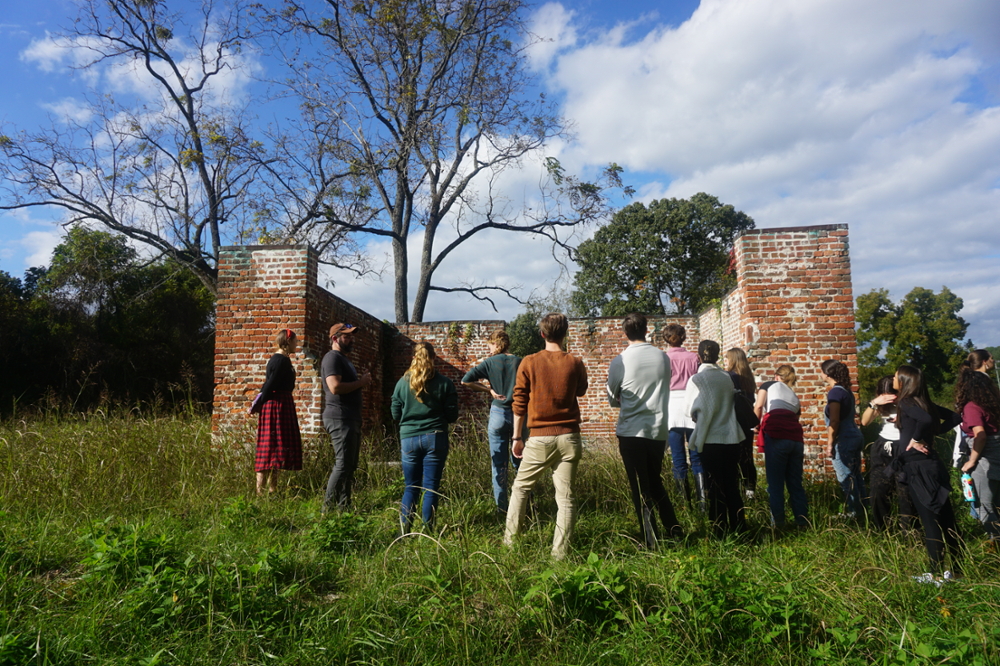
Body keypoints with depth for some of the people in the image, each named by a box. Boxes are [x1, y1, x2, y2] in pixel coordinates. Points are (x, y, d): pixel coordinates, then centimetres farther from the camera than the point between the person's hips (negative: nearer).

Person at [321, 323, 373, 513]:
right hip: (340, 418, -10)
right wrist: (360, 382, -13)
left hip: (351, 418, 10)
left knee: (350, 465, 12)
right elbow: (335, 387, -23)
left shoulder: (344, 359, 22)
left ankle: (344, 506, 18)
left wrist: (362, 381, 13)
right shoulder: (332, 357, -10)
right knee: (343, 464, -10)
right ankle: (328, 508, -4)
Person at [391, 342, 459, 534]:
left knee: (411, 487, 13)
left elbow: (395, 414, 5)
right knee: (431, 487, 6)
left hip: (409, 438, 2)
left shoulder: (403, 382, 0)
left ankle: (404, 528, 5)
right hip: (435, 438, -1)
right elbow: (452, 416, 0)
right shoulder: (444, 383, -3)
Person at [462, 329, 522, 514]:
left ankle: (502, 507, 11)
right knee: (520, 462, 13)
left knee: (499, 464, 7)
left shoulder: (490, 363, -2)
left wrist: (488, 389, -3)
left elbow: (465, 380, -9)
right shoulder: (519, 362, 0)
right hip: (518, 415, 1)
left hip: (498, 414, -1)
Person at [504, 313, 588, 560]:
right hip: (569, 437, 1)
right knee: (565, 497, 6)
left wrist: (517, 437, 5)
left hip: (540, 438, -1)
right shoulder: (575, 363, -1)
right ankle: (560, 552, 9)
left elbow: (519, 403, -2)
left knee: (520, 488, 16)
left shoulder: (529, 362, -4)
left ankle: (510, 540, 20)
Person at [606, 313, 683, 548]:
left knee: (640, 488, 5)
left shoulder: (619, 362, -9)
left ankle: (651, 542, 8)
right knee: (655, 483, 21)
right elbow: (665, 389, 13)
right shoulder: (663, 358, 0)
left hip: (631, 431, -4)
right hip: (658, 431, 4)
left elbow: (612, 399, 4)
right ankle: (675, 531, 20)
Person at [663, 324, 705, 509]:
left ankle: (685, 503, 3)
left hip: (672, 408, -1)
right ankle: (703, 500, -4)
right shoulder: (693, 358, 7)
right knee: (697, 458, 5)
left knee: (678, 459, 2)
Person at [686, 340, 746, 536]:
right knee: (732, 487, 14)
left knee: (715, 489, 5)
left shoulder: (697, 379, -10)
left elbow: (692, 410, -8)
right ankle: (739, 527, 21)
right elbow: (731, 404, 11)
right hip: (731, 438, 4)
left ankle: (721, 531, 9)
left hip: (710, 440, -4)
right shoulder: (726, 377, 4)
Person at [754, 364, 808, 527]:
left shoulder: (769, 385, 15)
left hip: (776, 436, -5)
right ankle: (803, 521, 16)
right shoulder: (795, 397, 29)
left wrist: (756, 426, 13)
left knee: (775, 483, 1)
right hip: (796, 438, 5)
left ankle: (778, 523, 3)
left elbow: (758, 406, 0)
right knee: (796, 483, 14)